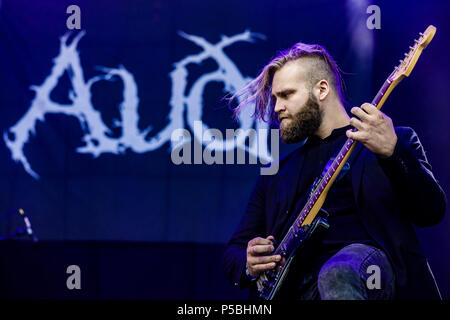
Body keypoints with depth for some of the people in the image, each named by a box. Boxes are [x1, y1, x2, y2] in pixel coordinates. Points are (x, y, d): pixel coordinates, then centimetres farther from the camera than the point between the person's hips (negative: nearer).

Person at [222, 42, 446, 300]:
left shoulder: (398, 140, 15)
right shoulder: (276, 175, 27)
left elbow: (432, 212, -1)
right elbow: (234, 251, 26)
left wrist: (392, 151, -18)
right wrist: (250, 265, 1)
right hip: (296, 284, 3)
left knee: (337, 276, -38)